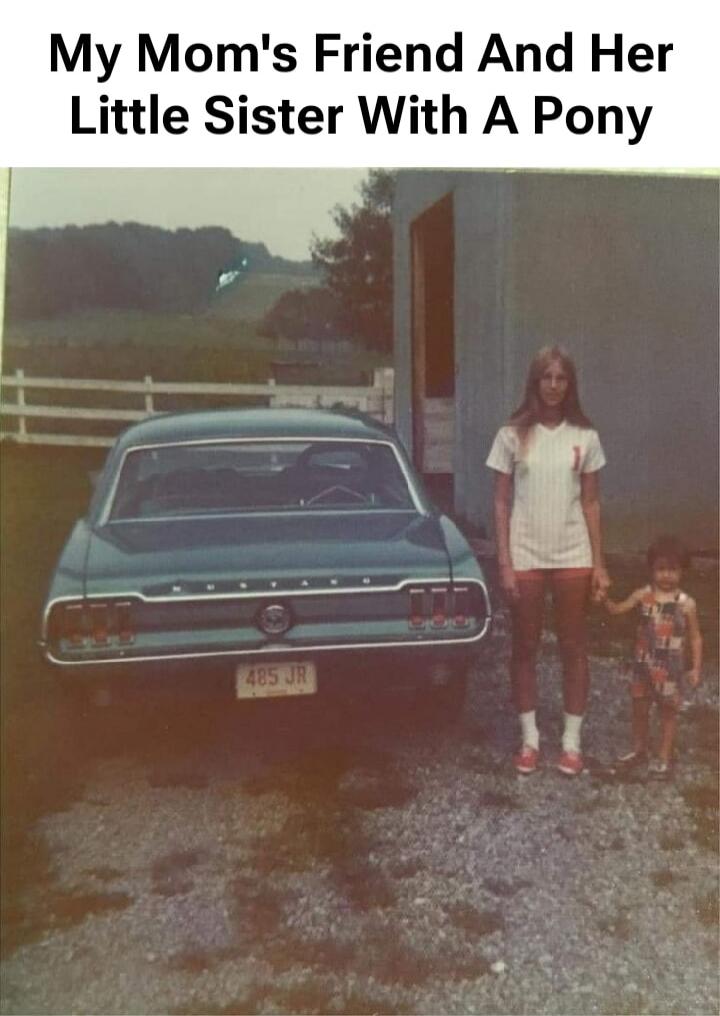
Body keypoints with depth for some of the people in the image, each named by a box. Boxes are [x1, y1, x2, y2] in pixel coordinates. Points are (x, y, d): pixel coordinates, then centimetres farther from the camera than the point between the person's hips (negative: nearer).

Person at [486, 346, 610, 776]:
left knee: (574, 648, 8)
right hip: (526, 556, 0)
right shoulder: (513, 435, -2)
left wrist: (599, 563, 0)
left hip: (573, 556, 1)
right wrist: (504, 562, -6)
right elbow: (502, 503, -1)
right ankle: (530, 738, 24)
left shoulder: (585, 437, 1)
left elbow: (591, 503, 4)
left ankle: (572, 740, 21)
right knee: (525, 648, 9)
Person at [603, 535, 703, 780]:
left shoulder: (686, 603, -9)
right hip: (643, 663, 3)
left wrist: (696, 668, -5)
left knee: (667, 712, 8)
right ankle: (638, 750, 33)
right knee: (639, 708, 15)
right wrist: (604, 597, -25)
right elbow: (617, 609, -6)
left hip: (670, 668, -3)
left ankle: (664, 758, 21)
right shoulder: (643, 595, -3)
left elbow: (695, 638, -2)